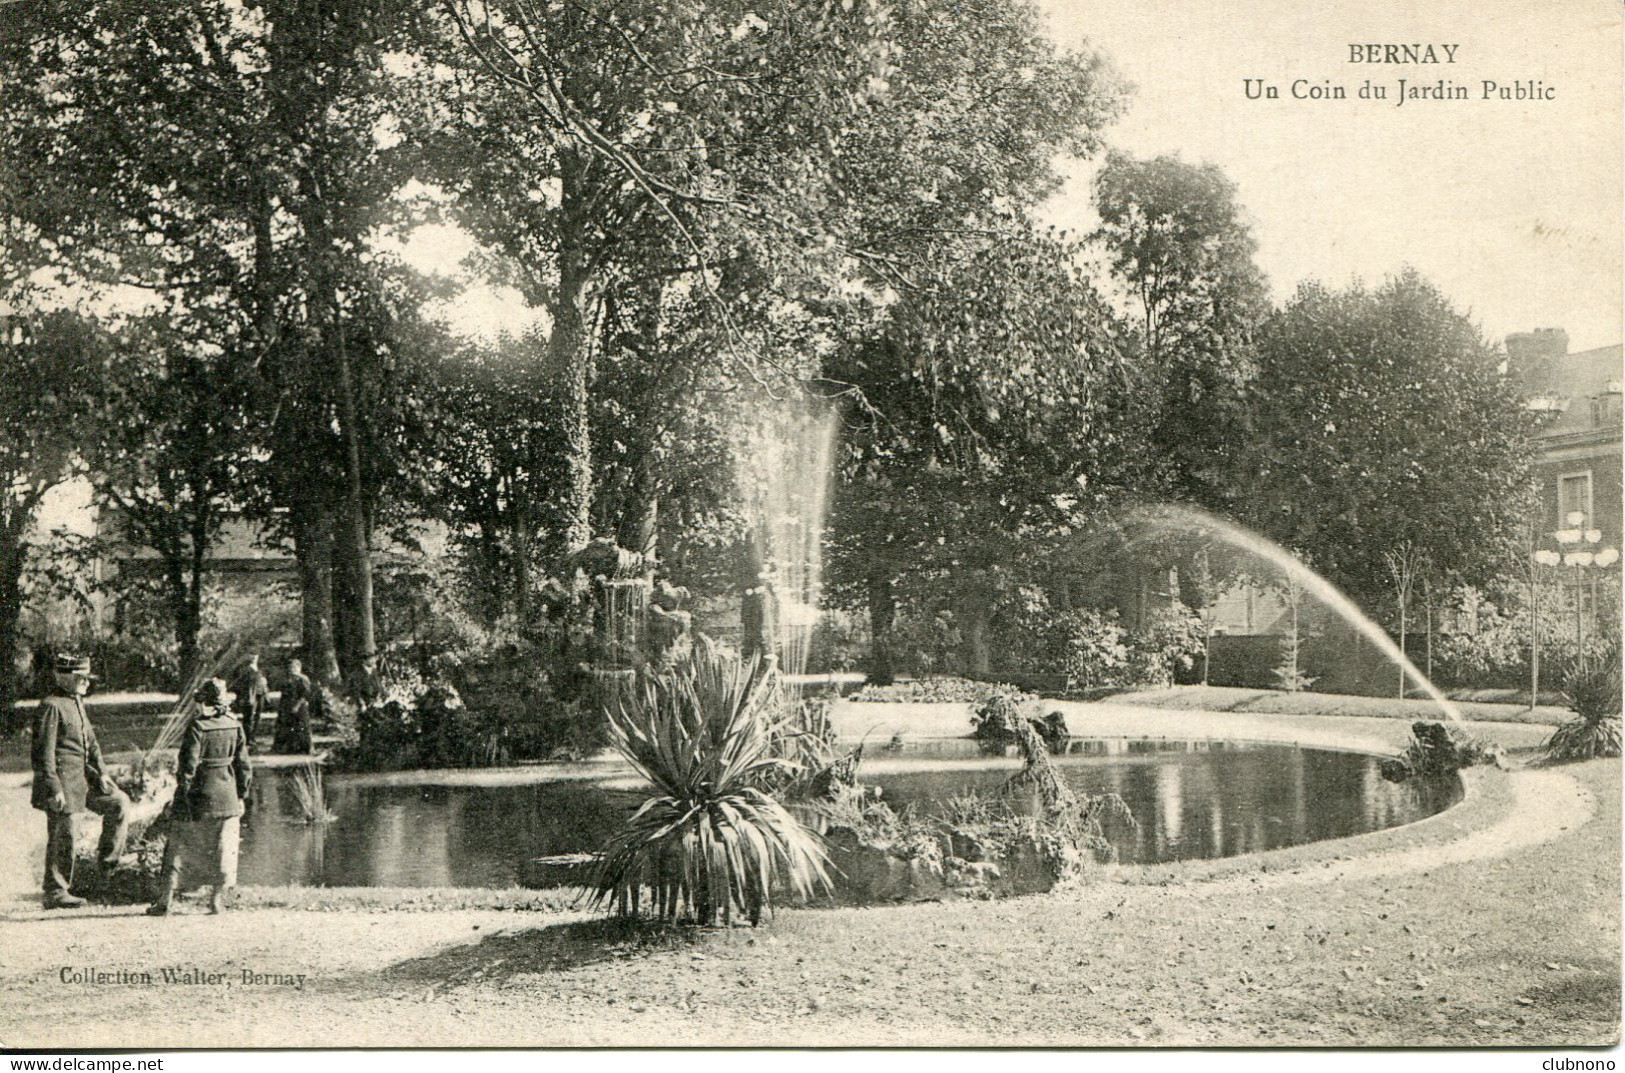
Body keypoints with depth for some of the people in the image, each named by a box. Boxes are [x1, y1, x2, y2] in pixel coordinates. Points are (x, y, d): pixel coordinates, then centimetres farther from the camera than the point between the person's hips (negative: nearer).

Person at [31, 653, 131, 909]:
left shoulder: (77, 704, 14)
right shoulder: (51, 706, -15)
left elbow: (91, 741, 17)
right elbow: (44, 753, -18)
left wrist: (101, 772, 4)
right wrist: (54, 789, -20)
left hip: (82, 776, 9)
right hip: (62, 780, -9)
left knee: (119, 801, 1)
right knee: (61, 837, -1)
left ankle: (108, 857, 11)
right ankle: (56, 893, 9)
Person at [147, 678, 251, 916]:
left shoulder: (197, 726, -12)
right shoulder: (235, 726, 1)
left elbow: (188, 765, -14)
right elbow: (243, 764, 6)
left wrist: (183, 795, -6)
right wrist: (241, 794, 14)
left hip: (198, 797, -3)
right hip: (227, 797, 4)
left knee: (179, 848, 6)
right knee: (223, 850, 10)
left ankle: (164, 900, 7)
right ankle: (218, 900, 12)